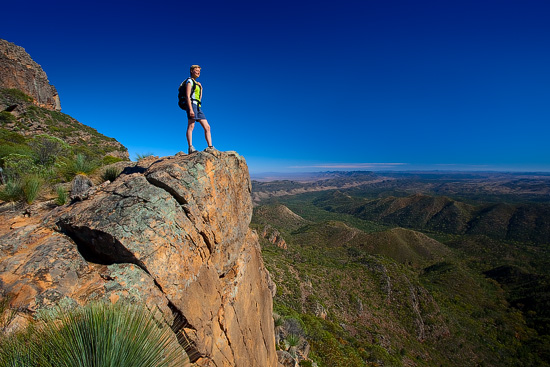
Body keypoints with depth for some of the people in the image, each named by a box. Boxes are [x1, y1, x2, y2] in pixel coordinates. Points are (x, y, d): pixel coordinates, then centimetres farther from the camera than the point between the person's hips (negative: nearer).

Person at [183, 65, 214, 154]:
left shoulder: (197, 83, 30)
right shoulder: (189, 81, 5)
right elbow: (187, 96, -9)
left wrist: (201, 88, 19)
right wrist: (190, 109, -22)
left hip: (198, 107, 9)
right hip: (192, 104, -9)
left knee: (207, 127, -1)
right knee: (191, 126, -16)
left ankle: (210, 147, -5)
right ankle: (191, 147, -23)